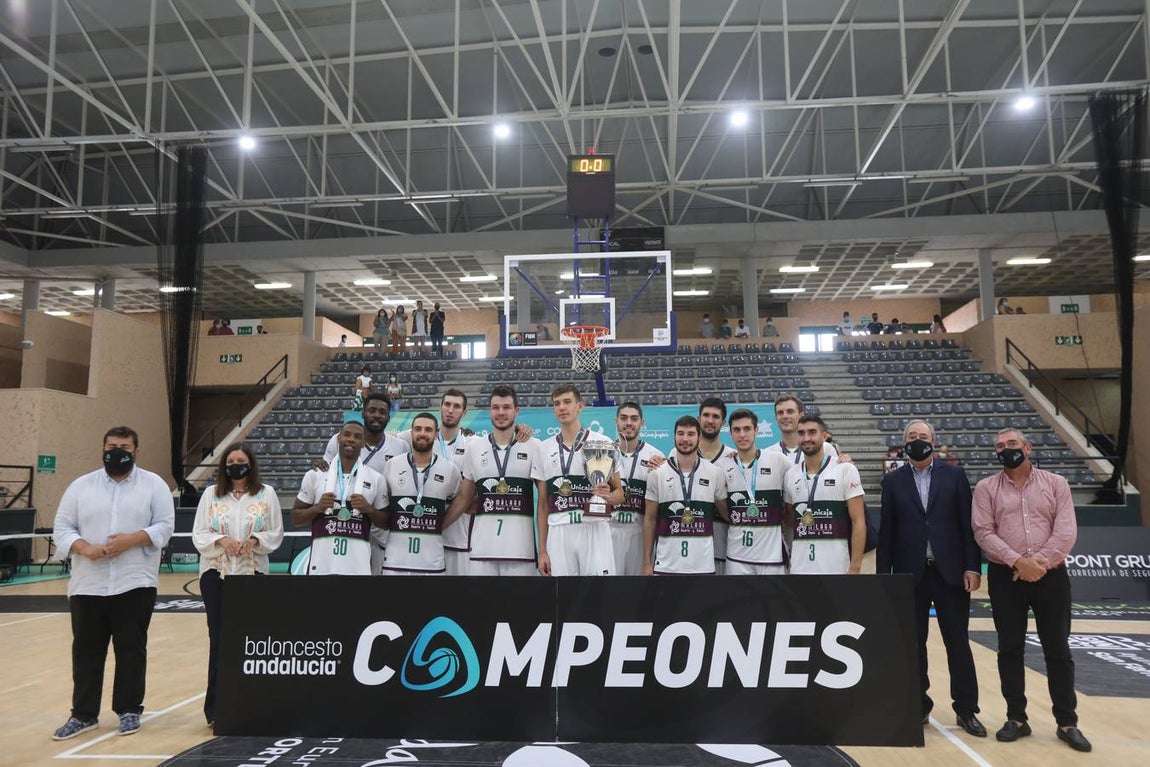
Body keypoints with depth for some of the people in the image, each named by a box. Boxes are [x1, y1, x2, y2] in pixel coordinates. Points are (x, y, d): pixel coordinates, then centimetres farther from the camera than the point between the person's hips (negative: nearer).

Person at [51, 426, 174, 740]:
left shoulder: (154, 484, 1)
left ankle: (129, 710, 19)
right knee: (86, 651, 9)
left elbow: (164, 525, -4)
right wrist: (85, 548, -14)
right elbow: (62, 528, 4)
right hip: (87, 585, 2)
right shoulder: (81, 485, 6)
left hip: (135, 583, -2)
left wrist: (130, 540, -18)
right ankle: (83, 714, 22)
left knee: (131, 650, 5)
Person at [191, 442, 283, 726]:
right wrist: (221, 540, -14)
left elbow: (276, 534, 5)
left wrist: (255, 539, -14)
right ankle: (215, 706, 10)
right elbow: (198, 535, 4)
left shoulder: (266, 494, 4)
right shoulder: (211, 494, 6)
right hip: (215, 574, 0)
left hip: (253, 573, 0)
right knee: (219, 639, 1)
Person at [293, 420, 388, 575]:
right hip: (322, 563, 0)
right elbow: (295, 517, 9)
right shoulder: (315, 475, 5)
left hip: (358, 565, 0)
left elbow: (386, 523, 9)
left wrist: (369, 509, -9)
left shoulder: (376, 479, 5)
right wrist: (317, 508, -9)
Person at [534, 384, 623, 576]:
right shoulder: (545, 449, 11)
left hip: (594, 531, -2)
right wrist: (542, 551, 6)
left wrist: (608, 495, -19)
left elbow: (619, 494, 5)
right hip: (558, 534, 3)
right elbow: (543, 504, 12)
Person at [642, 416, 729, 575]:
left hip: (703, 564, 0)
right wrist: (647, 563, 3)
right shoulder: (657, 474, 2)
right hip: (666, 565, 0)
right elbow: (649, 520, 5)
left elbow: (727, 514, 15)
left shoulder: (716, 473, 3)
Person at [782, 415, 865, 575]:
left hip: (837, 567, -4)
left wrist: (855, 567, -11)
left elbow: (858, 522, -6)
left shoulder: (845, 470, -4)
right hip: (799, 567, 4)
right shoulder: (790, 475, 7)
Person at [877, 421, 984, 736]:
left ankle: (966, 709, 18)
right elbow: (887, 531, 4)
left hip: (950, 571, -1)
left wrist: (972, 566, -6)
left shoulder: (954, 475, 4)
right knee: (913, 644, 8)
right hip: (909, 574, 1)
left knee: (958, 642, 6)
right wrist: (883, 575, 0)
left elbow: (967, 524, 1)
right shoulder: (893, 481, 5)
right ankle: (918, 706, 21)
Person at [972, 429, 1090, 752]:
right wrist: (1017, 562, -16)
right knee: (1010, 649, 6)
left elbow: (1066, 531, -4)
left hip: (1051, 575, 0)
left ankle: (1067, 722, 19)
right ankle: (1016, 718, 18)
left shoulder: (1055, 484, 6)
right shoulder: (986, 488, 5)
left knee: (1058, 650, 6)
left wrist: (1041, 561, -15)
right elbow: (983, 532, -5)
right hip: (1005, 577, 0)